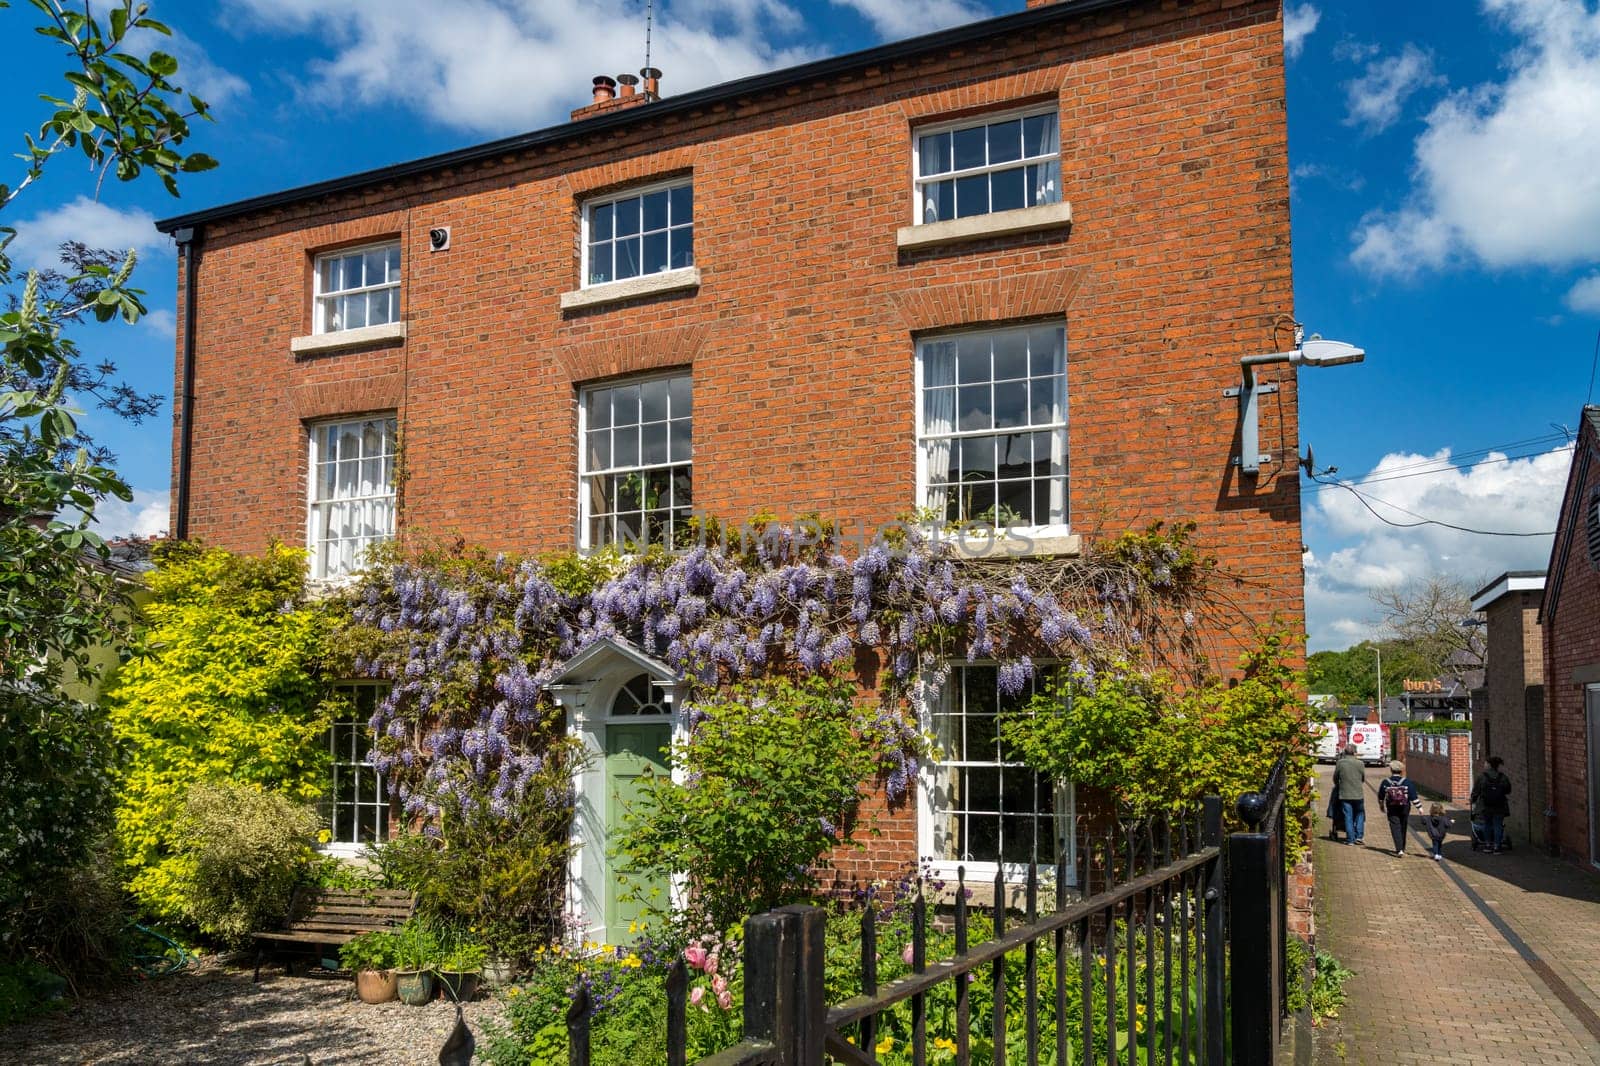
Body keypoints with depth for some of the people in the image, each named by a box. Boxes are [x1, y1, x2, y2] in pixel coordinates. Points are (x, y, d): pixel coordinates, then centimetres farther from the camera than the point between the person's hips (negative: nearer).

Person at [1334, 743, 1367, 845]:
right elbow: (1363, 778, 6)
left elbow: (1335, 778, 3)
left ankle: (1350, 839, 5)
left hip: (1344, 794, 0)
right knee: (1360, 814, 16)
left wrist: (1338, 785, 24)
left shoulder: (1340, 763, -7)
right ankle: (1359, 836, 8)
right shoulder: (1360, 763, -7)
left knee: (1348, 817, 5)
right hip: (1358, 794, 0)